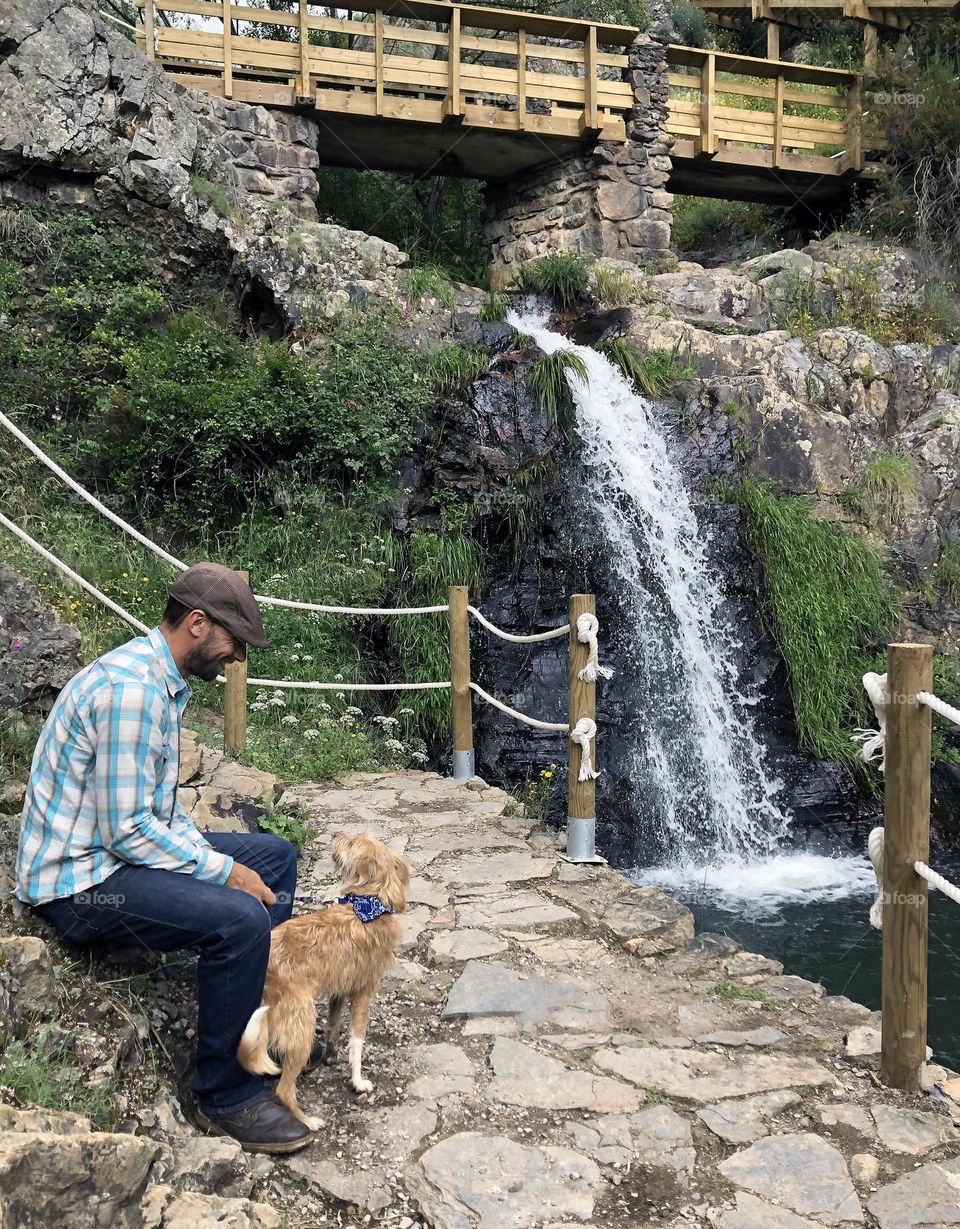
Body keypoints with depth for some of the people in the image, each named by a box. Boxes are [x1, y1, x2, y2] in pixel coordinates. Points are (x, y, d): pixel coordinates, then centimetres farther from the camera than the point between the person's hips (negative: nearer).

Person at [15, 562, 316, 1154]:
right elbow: (126, 831, -26)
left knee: (276, 856, 14)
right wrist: (222, 869, -17)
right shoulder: (129, 687, -26)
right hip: (80, 881, -11)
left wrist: (208, 853, 2)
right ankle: (226, 1096, -8)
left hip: (125, 847, 11)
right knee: (240, 919, -28)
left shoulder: (163, 681, 8)